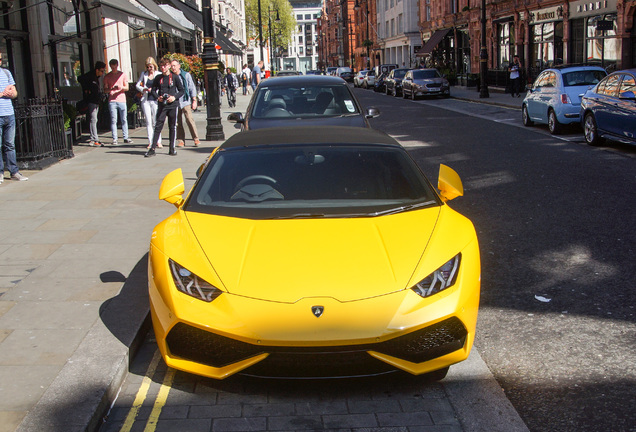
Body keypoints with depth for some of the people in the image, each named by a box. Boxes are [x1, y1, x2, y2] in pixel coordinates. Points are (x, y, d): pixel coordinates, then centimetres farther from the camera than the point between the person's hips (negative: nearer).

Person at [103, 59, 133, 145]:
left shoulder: (122, 75, 11)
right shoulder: (107, 76, 9)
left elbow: (126, 88, 9)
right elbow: (105, 89, 5)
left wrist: (121, 87, -13)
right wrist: (112, 89, -15)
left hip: (122, 100, 1)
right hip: (112, 101, -1)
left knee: (124, 120, 1)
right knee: (113, 120, -4)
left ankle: (126, 138, 7)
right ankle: (114, 139, -3)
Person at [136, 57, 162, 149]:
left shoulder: (159, 74, 3)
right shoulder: (143, 74, 10)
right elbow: (137, 85, 11)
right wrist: (143, 89, -8)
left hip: (155, 100, -2)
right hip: (145, 100, 2)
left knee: (156, 122, -3)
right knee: (148, 122, 2)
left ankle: (158, 141, 5)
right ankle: (150, 142, 5)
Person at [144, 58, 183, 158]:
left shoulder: (175, 77, 1)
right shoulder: (158, 78, 7)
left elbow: (181, 91, 5)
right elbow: (153, 90, 14)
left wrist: (174, 97, -11)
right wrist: (158, 97, -5)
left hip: (173, 105, -1)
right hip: (162, 105, 1)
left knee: (172, 127, 5)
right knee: (158, 126, -3)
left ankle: (172, 149, 12)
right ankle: (152, 148, -4)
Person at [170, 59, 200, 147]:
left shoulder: (186, 75, 3)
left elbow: (192, 88, 5)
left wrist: (194, 101, 1)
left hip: (185, 101, -2)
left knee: (190, 119, -10)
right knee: (177, 122, 0)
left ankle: (196, 139, -2)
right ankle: (181, 140, 7)